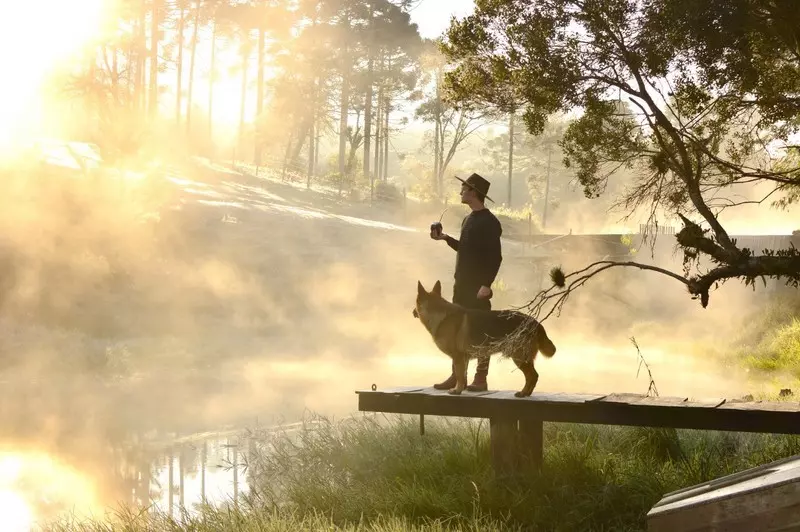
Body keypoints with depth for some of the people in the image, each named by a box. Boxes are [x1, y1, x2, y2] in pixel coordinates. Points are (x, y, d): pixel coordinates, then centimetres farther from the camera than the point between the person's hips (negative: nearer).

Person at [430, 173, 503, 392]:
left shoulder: (489, 222, -12)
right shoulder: (468, 219, 14)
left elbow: (495, 257, -16)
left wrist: (486, 284, -22)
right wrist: (445, 238, 15)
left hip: (478, 286, -9)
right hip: (462, 283, 9)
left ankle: (481, 379, 3)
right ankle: (457, 375, 17)